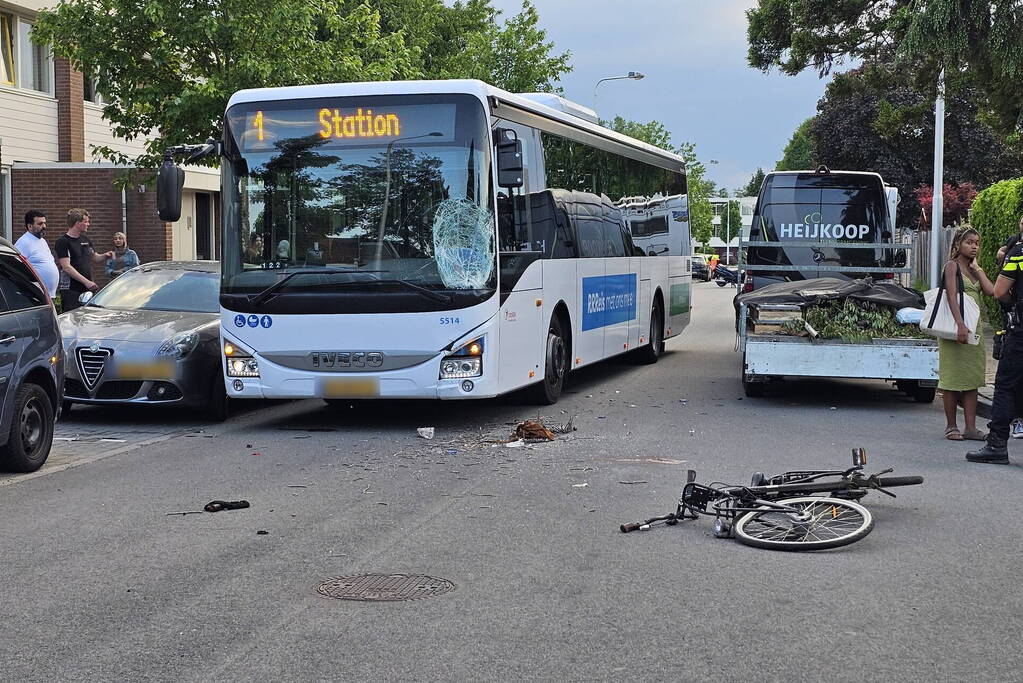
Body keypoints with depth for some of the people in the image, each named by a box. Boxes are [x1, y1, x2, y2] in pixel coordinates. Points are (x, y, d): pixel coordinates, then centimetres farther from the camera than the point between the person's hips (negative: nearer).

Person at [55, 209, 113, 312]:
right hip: (72, 291, -7)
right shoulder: (63, 241, -7)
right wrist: (86, 282, -22)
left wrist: (105, 256, 5)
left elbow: (94, 258, 29)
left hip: (88, 290, 7)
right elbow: (66, 267, -16)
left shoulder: (86, 239, 16)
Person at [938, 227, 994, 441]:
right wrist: (960, 325, -27)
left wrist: (977, 268, 3)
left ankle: (970, 427, 8)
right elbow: (951, 296, -17)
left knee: (972, 377, 6)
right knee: (953, 377, -1)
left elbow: (991, 291, 2)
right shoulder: (952, 265, -6)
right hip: (955, 327, -7)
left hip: (975, 327, 7)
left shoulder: (973, 269, 16)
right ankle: (951, 426, 6)